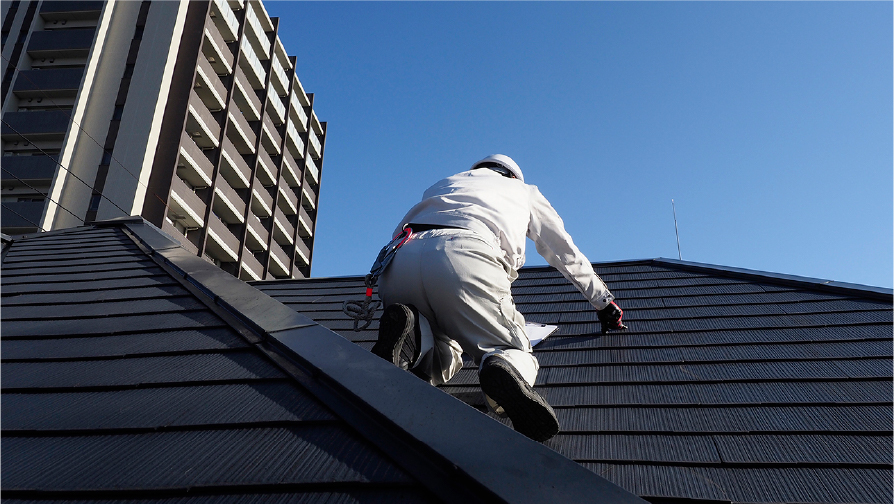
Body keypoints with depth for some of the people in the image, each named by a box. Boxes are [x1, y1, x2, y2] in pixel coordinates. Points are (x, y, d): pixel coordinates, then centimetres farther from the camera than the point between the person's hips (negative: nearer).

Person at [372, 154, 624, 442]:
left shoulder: (443, 184, 43)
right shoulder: (524, 191, 37)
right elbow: (569, 258, 42)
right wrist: (605, 304, 56)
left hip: (397, 263, 4)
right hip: (466, 258, -4)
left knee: (445, 353, 19)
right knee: (516, 352, 7)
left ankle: (413, 341, -17)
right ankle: (506, 370, -30)